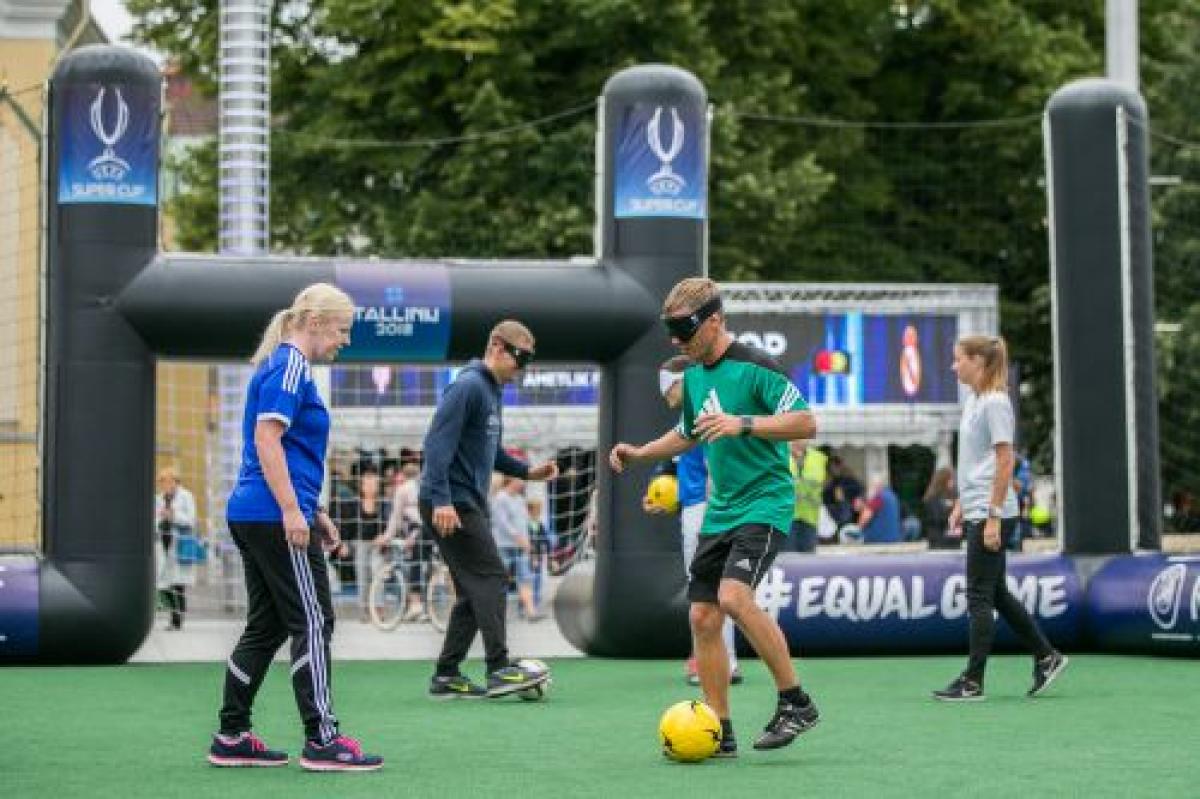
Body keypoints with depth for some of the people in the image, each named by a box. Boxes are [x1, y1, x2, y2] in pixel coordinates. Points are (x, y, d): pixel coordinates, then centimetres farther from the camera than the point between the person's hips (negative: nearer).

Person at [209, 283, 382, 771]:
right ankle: (321, 741, -6)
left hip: (251, 515, 10)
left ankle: (231, 738, 14)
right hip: (276, 517, -10)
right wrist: (292, 510, -23)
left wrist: (312, 511, 25)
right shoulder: (289, 366, -11)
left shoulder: (284, 366, 20)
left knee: (265, 626, 12)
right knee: (312, 623, -7)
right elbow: (266, 439, -20)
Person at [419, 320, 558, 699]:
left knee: (473, 591, 10)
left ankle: (446, 675, 13)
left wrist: (528, 471, 12)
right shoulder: (469, 386, -13)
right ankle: (499, 668, -14)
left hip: (469, 505, 10)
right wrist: (441, 500, -28)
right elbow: (438, 442, -21)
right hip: (450, 506, -10)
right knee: (491, 578, -12)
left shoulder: (492, 391, 18)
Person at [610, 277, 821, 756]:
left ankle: (795, 702, -13)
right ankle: (719, 733, 11)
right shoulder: (693, 377, 13)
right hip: (719, 511, 9)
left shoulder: (754, 367, -13)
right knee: (703, 617, 3)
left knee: (735, 596, -27)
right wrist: (639, 453, 17)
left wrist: (743, 423, -29)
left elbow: (806, 422, -20)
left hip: (764, 504, -9)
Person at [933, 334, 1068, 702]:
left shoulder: (995, 402, -14)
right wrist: (961, 504, 20)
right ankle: (1046, 657, 21)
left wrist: (993, 517, -19)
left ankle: (973, 682, 1)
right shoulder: (973, 400, 14)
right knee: (996, 593, 14)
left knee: (980, 596, -4)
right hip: (977, 513, 9)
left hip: (992, 515, -9)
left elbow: (1005, 461, -17)